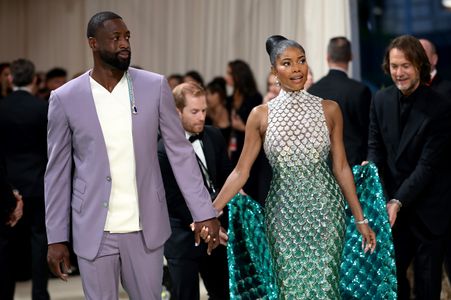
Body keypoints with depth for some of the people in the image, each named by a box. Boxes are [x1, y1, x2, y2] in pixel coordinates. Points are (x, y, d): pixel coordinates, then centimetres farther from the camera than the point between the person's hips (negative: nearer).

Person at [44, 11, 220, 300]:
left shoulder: (155, 86, 0)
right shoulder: (65, 98, -3)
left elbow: (180, 151, 1)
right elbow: (58, 172, 2)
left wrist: (204, 212, -5)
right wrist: (56, 237, 0)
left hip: (146, 227, 1)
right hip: (94, 231, -1)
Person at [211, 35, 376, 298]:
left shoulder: (329, 109, 1)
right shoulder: (261, 115, 1)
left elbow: (341, 167, 5)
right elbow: (241, 171, 1)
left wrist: (360, 219, 3)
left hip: (325, 210, 0)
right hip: (284, 213, 0)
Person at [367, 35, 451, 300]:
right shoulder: (382, 100, 0)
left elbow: (428, 164, -19)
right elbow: (376, 146, 6)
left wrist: (398, 201, -26)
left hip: (428, 208, -4)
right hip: (395, 202, 4)